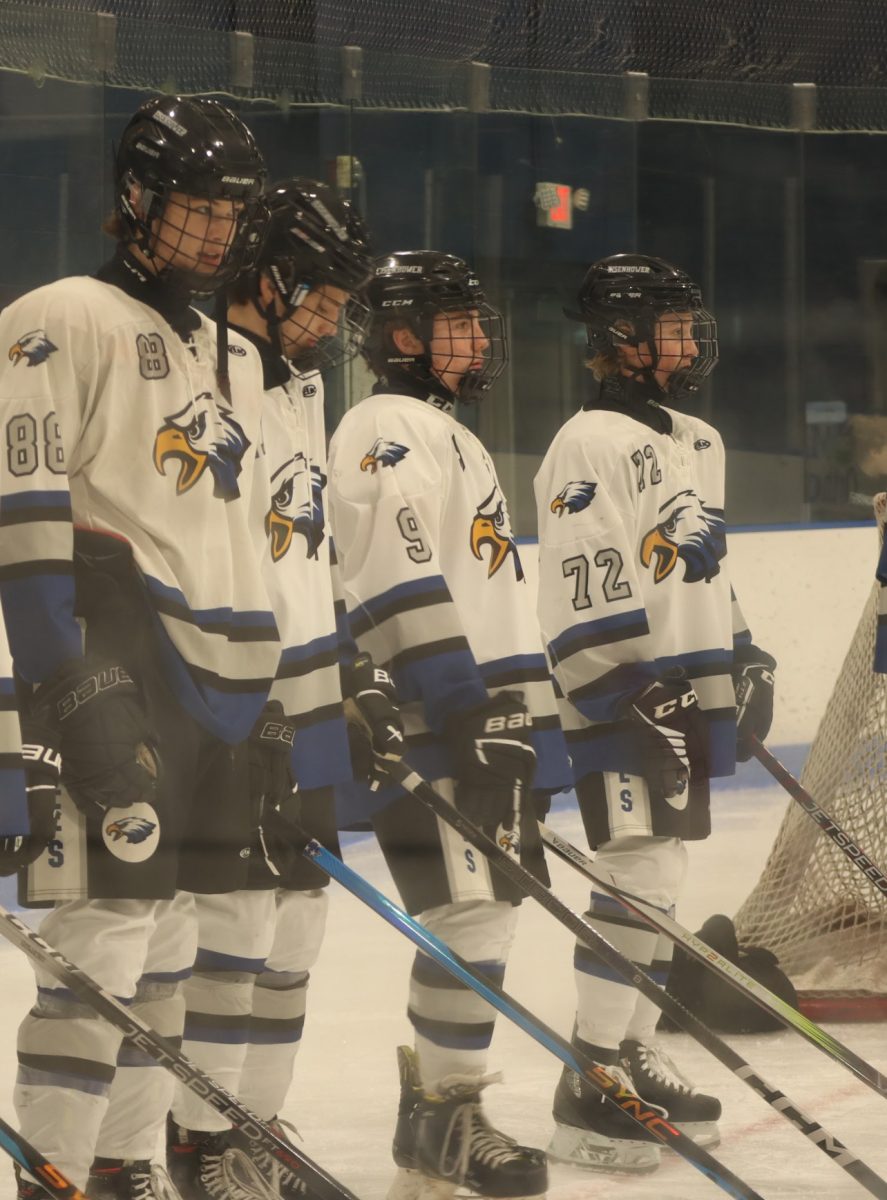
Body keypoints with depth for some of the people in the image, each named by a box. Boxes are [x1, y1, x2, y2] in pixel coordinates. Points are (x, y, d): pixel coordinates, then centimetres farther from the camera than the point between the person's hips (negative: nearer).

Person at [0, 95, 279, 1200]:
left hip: (210, 681, 9)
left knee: (168, 924, 9)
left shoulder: (233, 362, 22)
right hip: (110, 663, -9)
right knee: (110, 913, -14)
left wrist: (272, 696, 22)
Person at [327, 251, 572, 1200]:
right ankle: (445, 1118, -10)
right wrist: (454, 696, -25)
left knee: (478, 912, 10)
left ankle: (430, 1120, 17)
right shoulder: (386, 427, -7)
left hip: (487, 719, 10)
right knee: (473, 910, -15)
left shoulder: (460, 443, 26)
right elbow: (395, 581, -19)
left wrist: (535, 735, 25)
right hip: (424, 726, -10)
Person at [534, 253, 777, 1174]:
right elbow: (582, 597, -18)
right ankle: (588, 1092, -12)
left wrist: (745, 664, 23)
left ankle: (634, 1054, 20)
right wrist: (633, 701, -21)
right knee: (638, 876, -13)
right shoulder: (590, 445, -13)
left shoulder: (697, 443, 17)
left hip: (692, 694, 9)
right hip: (623, 696, -9)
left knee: (662, 880, 12)